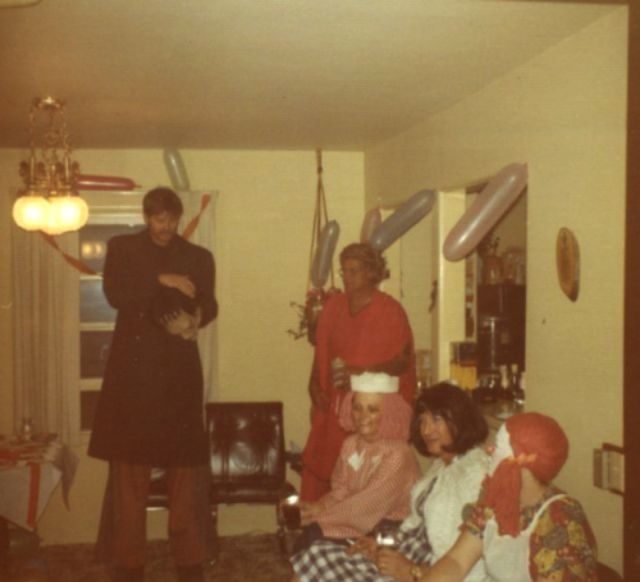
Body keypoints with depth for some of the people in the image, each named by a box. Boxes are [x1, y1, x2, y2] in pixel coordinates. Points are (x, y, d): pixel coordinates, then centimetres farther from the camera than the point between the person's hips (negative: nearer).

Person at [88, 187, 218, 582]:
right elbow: (116, 294, -6)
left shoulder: (199, 257, 14)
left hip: (180, 367, 1)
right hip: (133, 366, -1)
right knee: (128, 463, -1)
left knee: (186, 460, 0)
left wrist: (196, 319, -12)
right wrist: (161, 280, -15)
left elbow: (209, 306, 9)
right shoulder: (122, 248, 9)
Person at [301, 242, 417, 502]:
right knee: (321, 468, -1)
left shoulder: (390, 310, -5)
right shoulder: (334, 305, 9)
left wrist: (361, 373, -18)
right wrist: (314, 384, 3)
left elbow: (402, 361, -7)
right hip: (334, 404, 4)